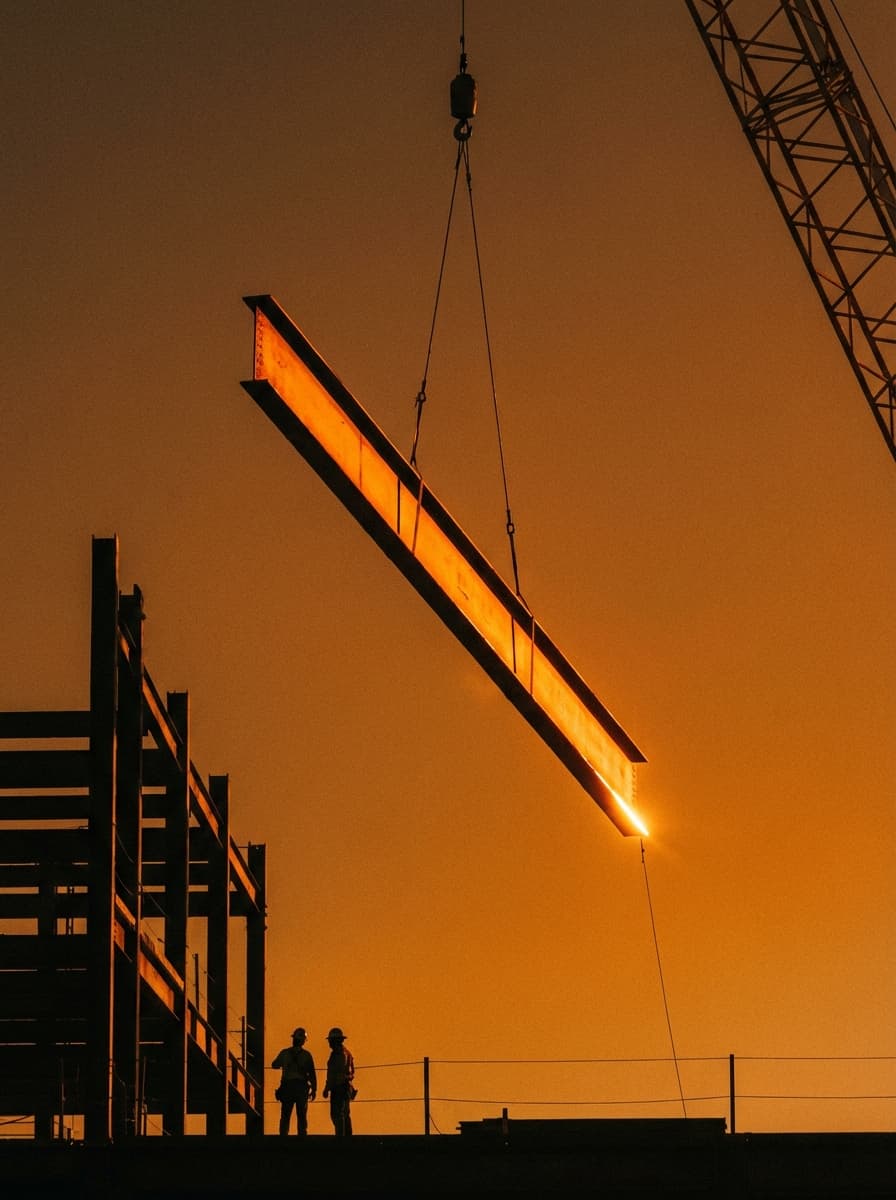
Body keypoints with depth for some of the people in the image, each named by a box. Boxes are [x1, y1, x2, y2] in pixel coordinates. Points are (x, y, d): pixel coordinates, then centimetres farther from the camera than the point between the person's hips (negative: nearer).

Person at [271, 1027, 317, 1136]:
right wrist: (314, 1089, 3)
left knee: (285, 1116, 6)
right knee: (301, 1117, 6)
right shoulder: (306, 1055, -5)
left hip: (287, 1087, 1)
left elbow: (274, 1065, 14)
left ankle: (283, 1134, -1)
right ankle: (302, 1136, 1)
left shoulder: (284, 1053, -2)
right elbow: (312, 1073, -4)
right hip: (302, 1088, -1)